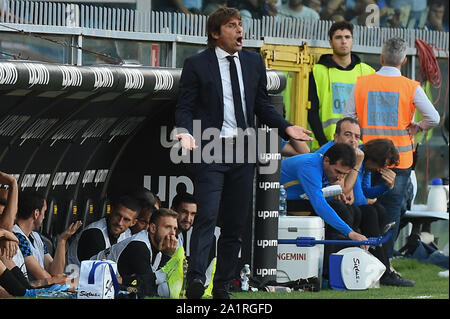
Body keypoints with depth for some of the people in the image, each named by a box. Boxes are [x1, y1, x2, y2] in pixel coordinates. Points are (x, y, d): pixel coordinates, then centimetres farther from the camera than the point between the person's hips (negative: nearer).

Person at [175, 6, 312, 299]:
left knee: (236, 224, 7)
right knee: (207, 217, -19)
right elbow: (185, 107, -2)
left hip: (243, 153, 5)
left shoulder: (254, 62, 14)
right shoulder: (197, 65, 0)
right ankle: (196, 279, -25)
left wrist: (286, 127, 4)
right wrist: (186, 133, -21)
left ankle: (223, 287, 13)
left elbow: (262, 105, 19)